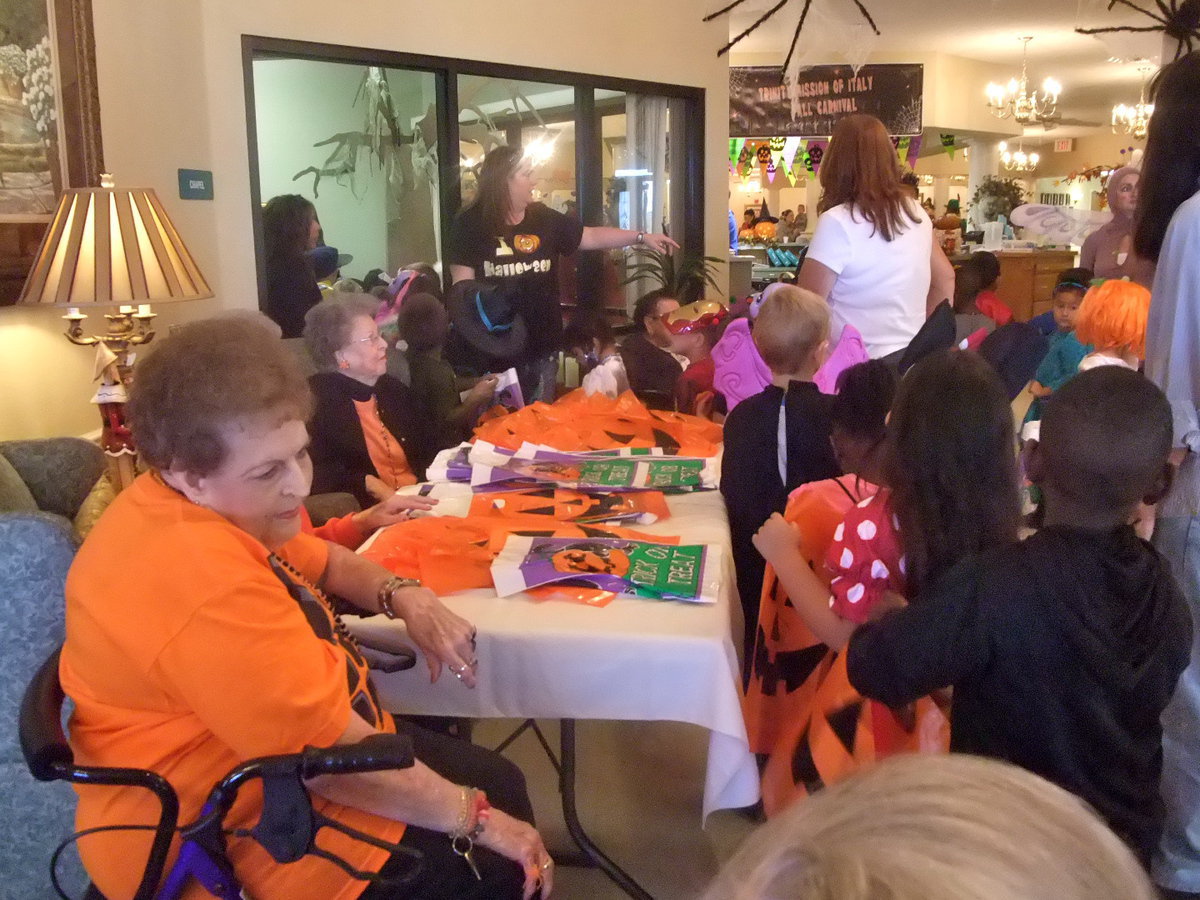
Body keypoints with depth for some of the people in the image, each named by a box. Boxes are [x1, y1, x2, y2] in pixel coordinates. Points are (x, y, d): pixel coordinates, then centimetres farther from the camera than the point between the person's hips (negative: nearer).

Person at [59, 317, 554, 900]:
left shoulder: (204, 507, -2)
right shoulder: (207, 587, -34)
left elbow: (319, 560, 14)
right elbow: (330, 756, -30)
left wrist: (404, 598, -6)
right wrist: (474, 817, -17)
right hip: (237, 841, -10)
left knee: (500, 783, 14)